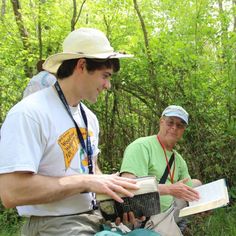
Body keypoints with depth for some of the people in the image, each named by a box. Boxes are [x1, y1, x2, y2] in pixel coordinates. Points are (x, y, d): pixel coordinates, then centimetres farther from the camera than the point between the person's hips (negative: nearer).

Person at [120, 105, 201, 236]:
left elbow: (189, 192, 11)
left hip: (170, 209, 8)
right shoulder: (141, 146, -16)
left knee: (196, 183, 15)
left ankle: (179, 225, 11)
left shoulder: (179, 160, 9)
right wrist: (170, 189, -31)